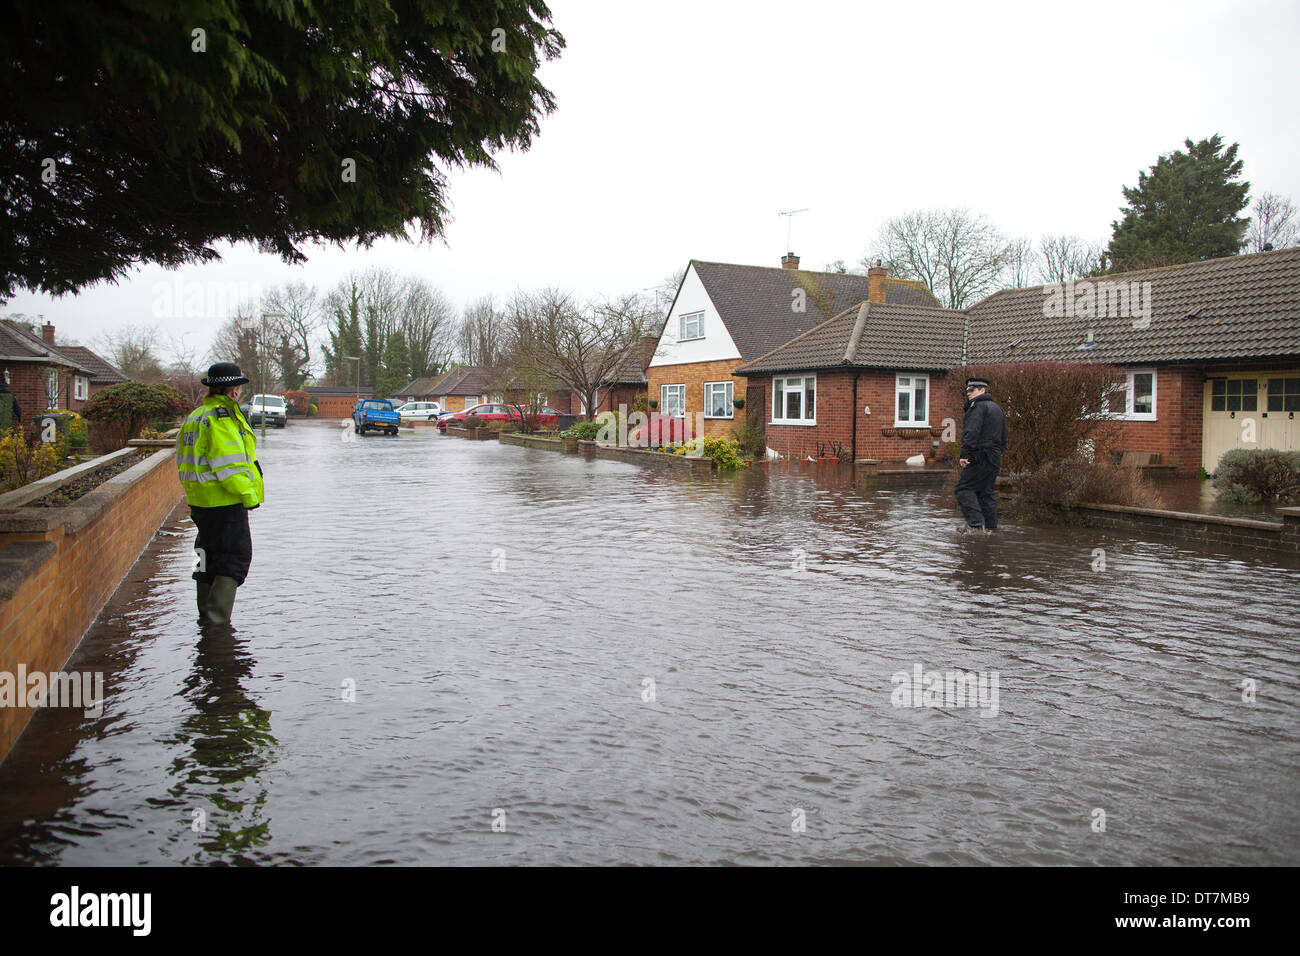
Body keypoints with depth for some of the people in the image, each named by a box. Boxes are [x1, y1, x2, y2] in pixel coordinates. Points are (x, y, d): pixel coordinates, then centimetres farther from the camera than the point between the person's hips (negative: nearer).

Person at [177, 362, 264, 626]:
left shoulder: (194, 417, 16)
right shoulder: (222, 418, -16)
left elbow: (185, 461, 20)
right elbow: (228, 464, -22)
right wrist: (249, 494, -16)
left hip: (199, 500, 9)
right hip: (225, 502, -9)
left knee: (210, 555, 17)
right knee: (236, 556, -3)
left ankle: (207, 614, 24)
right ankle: (216, 617, -7)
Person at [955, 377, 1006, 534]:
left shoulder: (977, 406, -10)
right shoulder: (997, 408, 21)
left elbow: (971, 432, -22)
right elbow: (1003, 437, 24)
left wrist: (965, 454, -25)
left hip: (980, 457, -9)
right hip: (995, 459, 9)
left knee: (964, 488, -6)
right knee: (986, 491, 14)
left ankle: (976, 523, -15)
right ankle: (991, 526, 13)